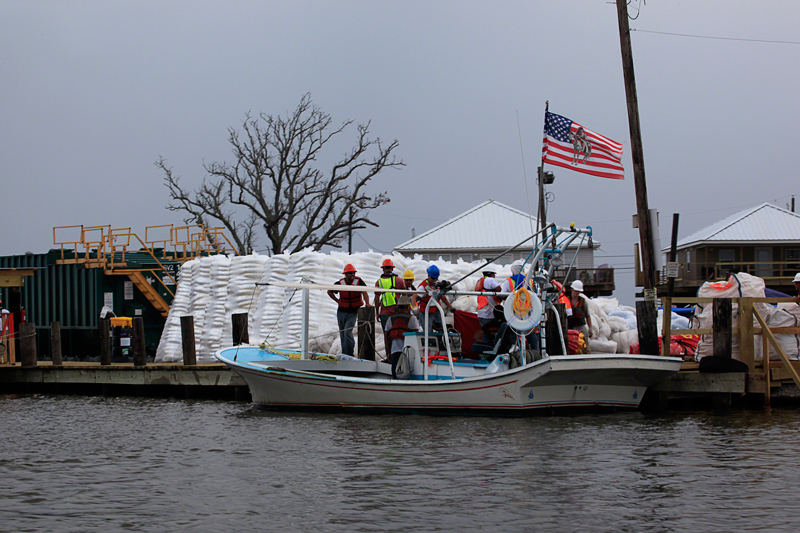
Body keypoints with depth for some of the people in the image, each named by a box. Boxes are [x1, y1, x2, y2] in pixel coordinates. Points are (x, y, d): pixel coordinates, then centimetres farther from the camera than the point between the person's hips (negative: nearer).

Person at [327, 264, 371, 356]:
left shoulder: (359, 281, -9)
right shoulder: (340, 283, -4)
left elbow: (364, 292, -21)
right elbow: (329, 291, 12)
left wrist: (367, 303, -37)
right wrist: (338, 301, 3)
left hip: (353, 312, -3)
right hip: (341, 311, 3)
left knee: (347, 332, -17)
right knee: (342, 334, 9)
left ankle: (349, 354, -11)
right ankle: (344, 353, 21)